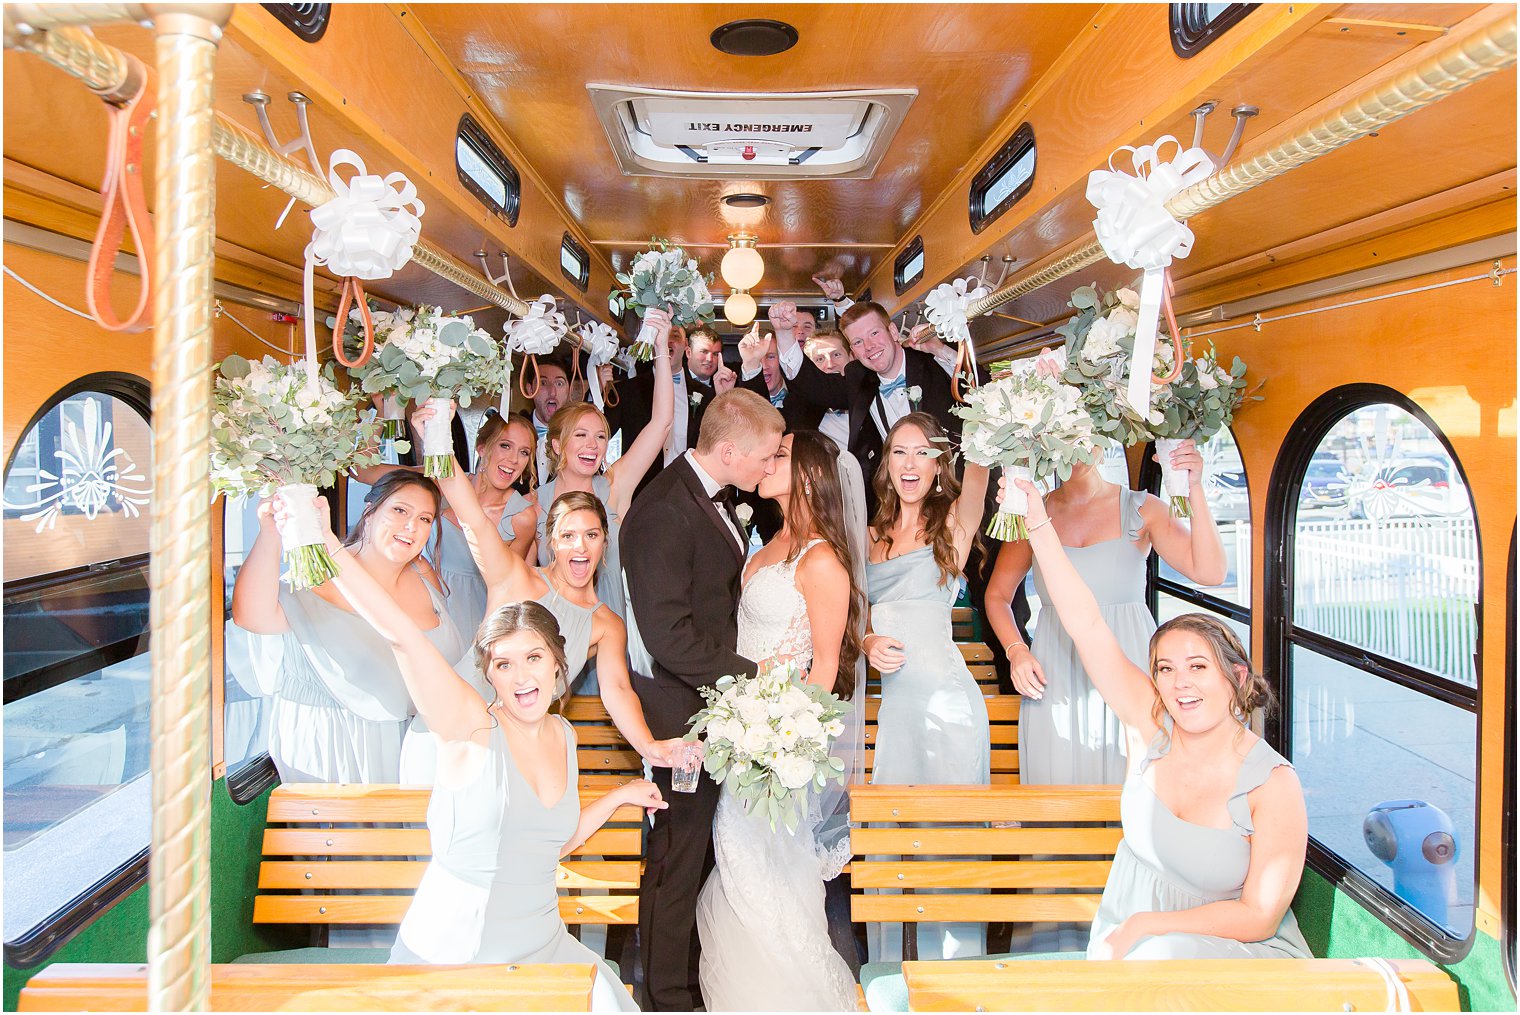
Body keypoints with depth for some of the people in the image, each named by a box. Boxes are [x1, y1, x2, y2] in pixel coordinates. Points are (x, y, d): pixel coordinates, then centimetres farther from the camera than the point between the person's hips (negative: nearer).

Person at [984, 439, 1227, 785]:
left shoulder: (1140, 508, 2)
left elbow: (1209, 572, -10)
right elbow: (997, 594, 14)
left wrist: (1194, 490, -18)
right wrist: (1016, 650, -3)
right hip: (1054, 678, 1)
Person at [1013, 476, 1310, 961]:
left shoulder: (1273, 783, -15)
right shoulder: (1151, 726, -6)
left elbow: (1259, 917, -14)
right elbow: (1087, 626, -10)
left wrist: (1145, 926, -18)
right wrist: (1039, 525, -15)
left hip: (1239, 953, -2)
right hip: (1127, 943, 3)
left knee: (1163, 957, -32)